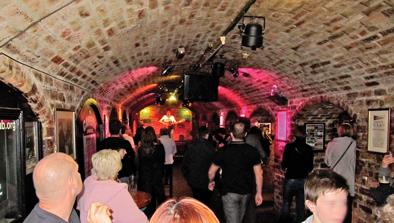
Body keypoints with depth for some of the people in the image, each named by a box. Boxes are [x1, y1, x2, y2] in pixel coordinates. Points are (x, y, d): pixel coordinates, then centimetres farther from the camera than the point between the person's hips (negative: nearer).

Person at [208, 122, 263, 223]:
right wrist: (259, 193, 3)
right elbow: (258, 173, -6)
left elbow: (211, 172, -4)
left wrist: (211, 182, 16)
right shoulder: (252, 151, -6)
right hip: (246, 192, 4)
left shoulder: (223, 151, -12)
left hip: (229, 192, -3)